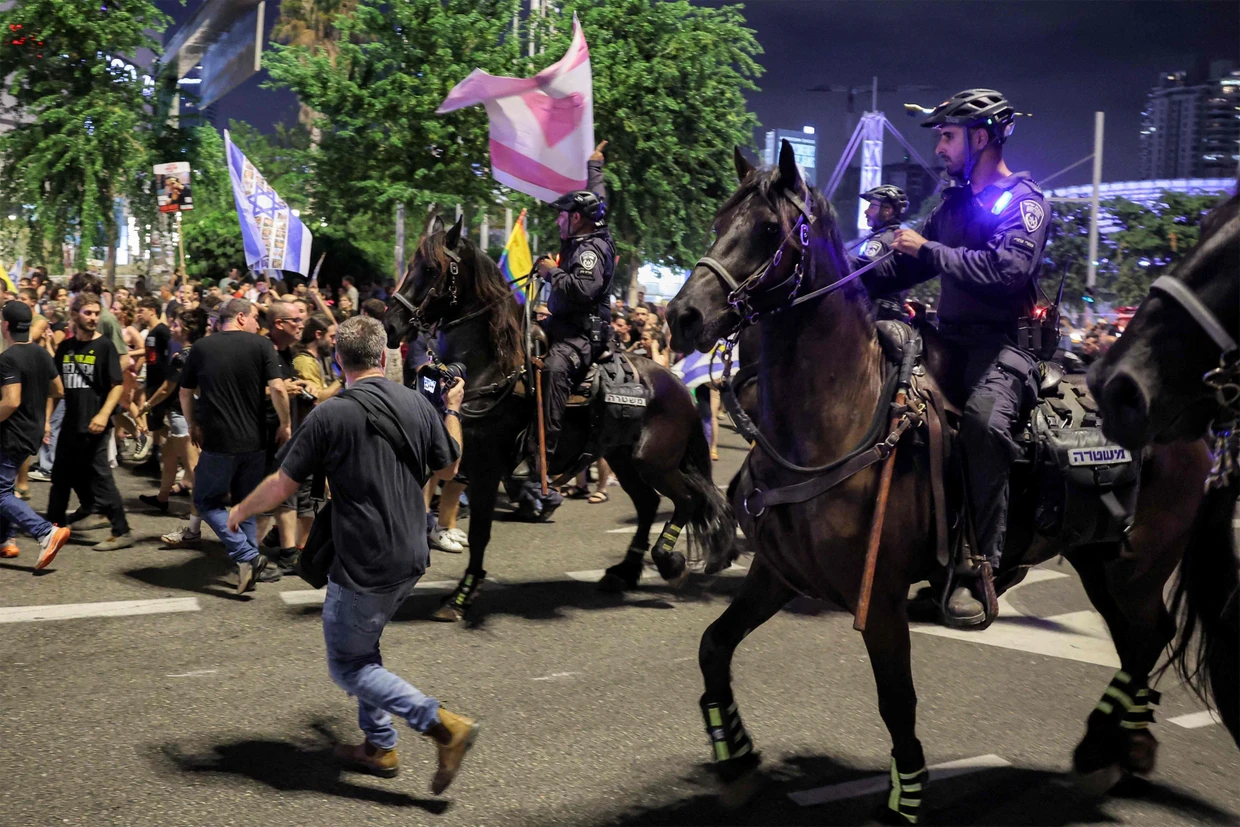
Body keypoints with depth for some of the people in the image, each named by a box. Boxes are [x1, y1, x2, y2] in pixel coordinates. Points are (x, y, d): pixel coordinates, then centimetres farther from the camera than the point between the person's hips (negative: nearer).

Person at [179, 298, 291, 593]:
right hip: (255, 440, 1)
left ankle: (248, 556, -4)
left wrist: (192, 426, 23)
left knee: (207, 500, 11)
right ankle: (251, 561, 16)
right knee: (246, 503, 18)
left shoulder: (201, 348, 2)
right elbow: (278, 388, -12)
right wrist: (285, 424, 1)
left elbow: (185, 392, 9)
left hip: (217, 442, -1)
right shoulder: (262, 345, -4)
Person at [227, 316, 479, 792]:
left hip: (364, 566, -7)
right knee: (363, 645, 25)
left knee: (347, 665, 7)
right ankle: (379, 747, 29)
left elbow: (283, 486, -8)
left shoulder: (329, 416, -14)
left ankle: (442, 725, -7)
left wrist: (240, 511, 11)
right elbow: (448, 469, 14)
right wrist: (453, 411, 28)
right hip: (411, 558, 7)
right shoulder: (419, 405, 0)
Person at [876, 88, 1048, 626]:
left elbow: (1007, 268, -21)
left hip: (1003, 341, -8)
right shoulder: (955, 202, 19)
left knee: (983, 420, -34)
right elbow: (911, 268, 20)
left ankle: (980, 567, -29)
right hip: (949, 338, 8)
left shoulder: (1024, 202, -4)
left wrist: (929, 249, -15)